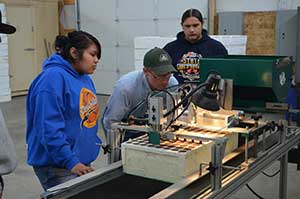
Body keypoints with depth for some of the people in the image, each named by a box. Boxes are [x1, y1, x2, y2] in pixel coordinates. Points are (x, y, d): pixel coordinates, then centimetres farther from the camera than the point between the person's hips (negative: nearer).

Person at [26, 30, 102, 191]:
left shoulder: (85, 79, 12)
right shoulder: (53, 78, -17)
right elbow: (49, 128, -23)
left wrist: (94, 146, 16)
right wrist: (71, 162, -23)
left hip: (83, 162, 9)